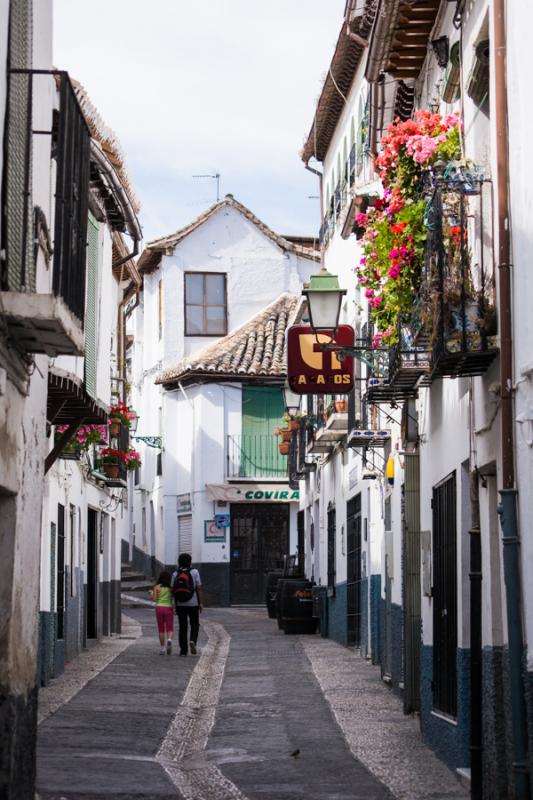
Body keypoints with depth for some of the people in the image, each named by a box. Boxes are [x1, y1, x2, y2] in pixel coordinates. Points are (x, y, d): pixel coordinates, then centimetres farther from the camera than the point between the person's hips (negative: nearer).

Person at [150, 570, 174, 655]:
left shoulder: (157, 587, -1)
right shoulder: (171, 588, 1)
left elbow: (154, 598, -4)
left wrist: (151, 592, 14)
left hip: (159, 607, 0)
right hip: (169, 608, 0)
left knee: (161, 629, 10)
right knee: (170, 629, 3)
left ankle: (162, 648, 9)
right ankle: (169, 640, -27)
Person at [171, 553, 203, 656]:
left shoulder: (175, 574, 0)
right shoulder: (194, 572, -6)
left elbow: (172, 590, -1)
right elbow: (199, 589, -7)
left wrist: (174, 605, 6)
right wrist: (200, 603, -1)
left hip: (180, 604, 2)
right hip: (193, 604, -2)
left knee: (182, 627, 7)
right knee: (195, 624, 14)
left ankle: (183, 650, 5)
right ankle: (192, 640, -11)